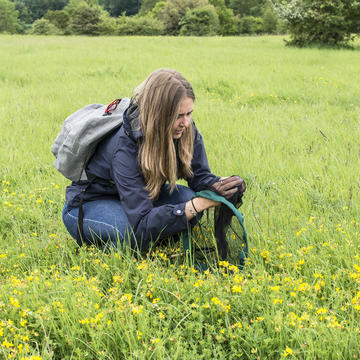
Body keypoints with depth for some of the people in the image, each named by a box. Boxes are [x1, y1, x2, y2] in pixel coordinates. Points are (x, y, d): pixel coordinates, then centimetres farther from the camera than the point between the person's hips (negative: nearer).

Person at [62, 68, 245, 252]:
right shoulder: (125, 146, -35)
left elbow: (200, 175, -9)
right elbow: (142, 224, -38)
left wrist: (219, 185, -35)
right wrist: (202, 203, -44)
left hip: (141, 194, 6)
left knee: (187, 197, -23)